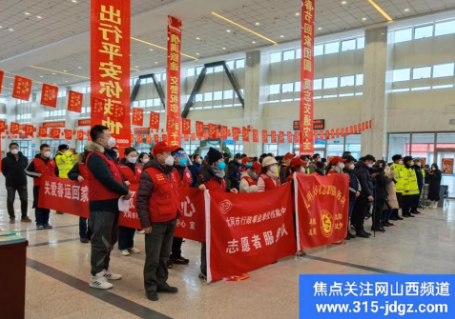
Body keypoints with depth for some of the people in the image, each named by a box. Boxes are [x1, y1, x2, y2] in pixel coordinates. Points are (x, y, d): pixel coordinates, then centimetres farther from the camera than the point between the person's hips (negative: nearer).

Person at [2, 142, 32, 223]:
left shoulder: (24, 158, -1)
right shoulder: (5, 160, -8)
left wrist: (21, 176, 6)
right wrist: (10, 177, 3)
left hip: (22, 183, 2)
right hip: (10, 184, -2)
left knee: (24, 200, 8)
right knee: (10, 201, 4)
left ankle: (24, 216, 23)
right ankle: (12, 217, 19)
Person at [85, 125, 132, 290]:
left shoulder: (107, 154, 15)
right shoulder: (95, 157, -16)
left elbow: (117, 175, 13)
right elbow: (108, 180, -22)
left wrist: (125, 190, -4)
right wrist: (125, 192, -11)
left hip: (112, 203, 10)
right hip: (101, 205, -10)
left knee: (110, 240, 17)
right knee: (101, 241, -3)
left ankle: (104, 270, 30)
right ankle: (96, 277, 8)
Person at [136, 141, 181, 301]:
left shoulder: (171, 172, 11)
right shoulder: (149, 174, -14)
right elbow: (141, 200, -15)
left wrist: (176, 215, 17)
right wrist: (145, 223, -16)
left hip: (170, 221, 8)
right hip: (156, 222, -8)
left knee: (164, 255, 17)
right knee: (153, 257, 4)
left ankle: (161, 283, 30)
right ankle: (151, 286, 18)